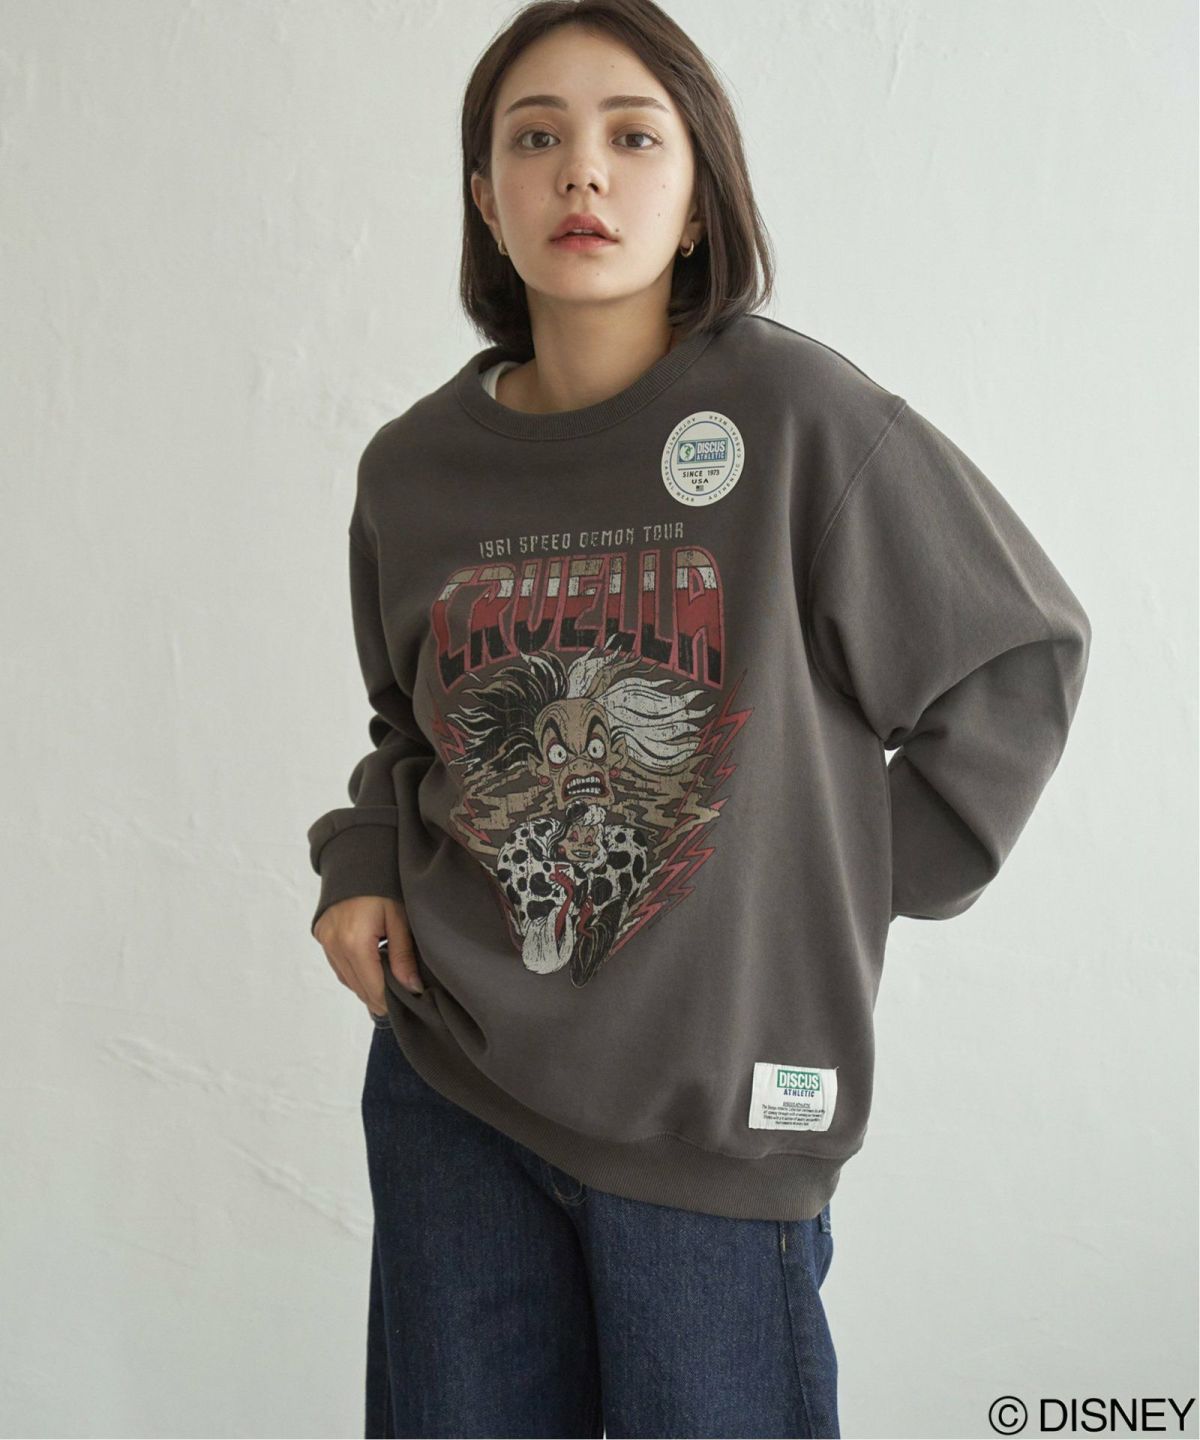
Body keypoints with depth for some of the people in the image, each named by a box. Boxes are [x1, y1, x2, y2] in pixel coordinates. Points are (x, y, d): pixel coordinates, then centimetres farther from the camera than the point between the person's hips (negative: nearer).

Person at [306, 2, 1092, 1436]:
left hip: (716, 1102, -3)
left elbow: (1024, 651, -3)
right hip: (445, 1086, 4)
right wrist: (361, 863, 2)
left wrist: (871, 883, -3)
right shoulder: (413, 467, 1)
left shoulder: (795, 413, -11)